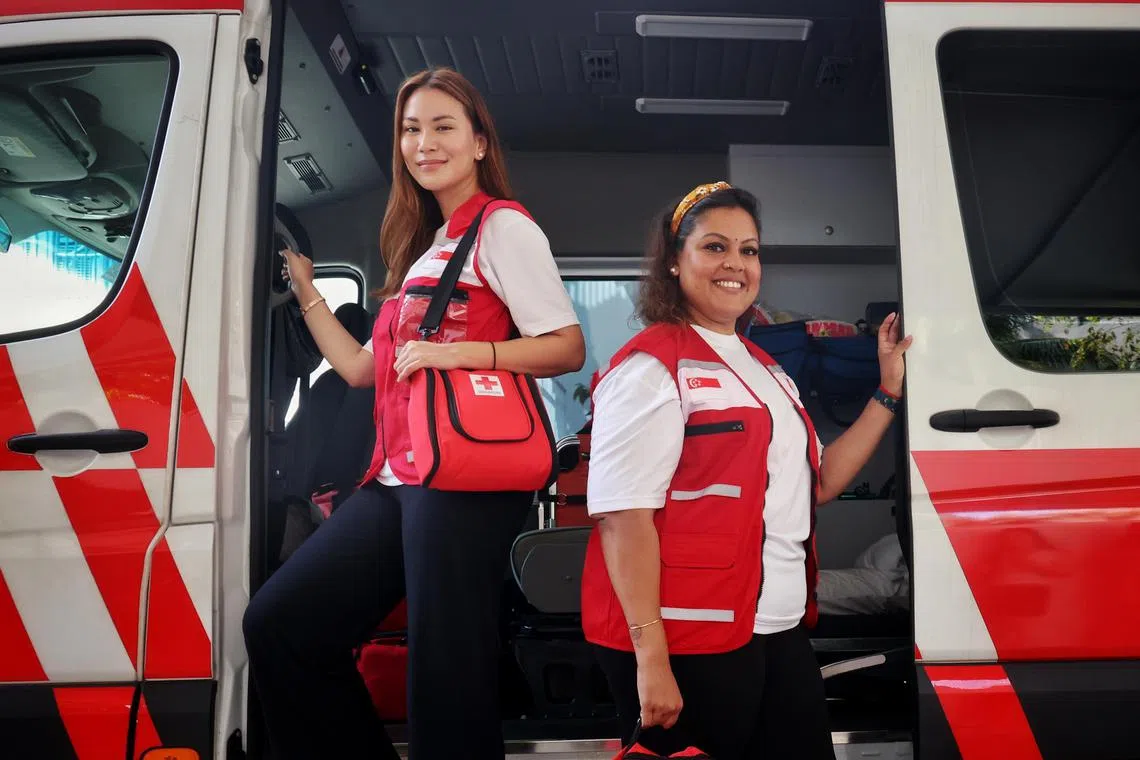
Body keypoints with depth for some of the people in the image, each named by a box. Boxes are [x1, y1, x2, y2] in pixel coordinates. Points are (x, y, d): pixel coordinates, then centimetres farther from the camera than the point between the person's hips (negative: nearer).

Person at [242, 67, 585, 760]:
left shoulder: (501, 226, 0)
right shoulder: (425, 247, 24)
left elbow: (569, 348, -9)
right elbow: (361, 368, 24)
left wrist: (457, 352, -17)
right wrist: (304, 288, 22)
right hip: (398, 479, 9)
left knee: (445, 675, -7)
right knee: (278, 624, 5)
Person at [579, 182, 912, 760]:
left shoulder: (762, 368, 16)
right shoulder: (650, 366, -11)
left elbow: (816, 485, 19)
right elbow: (622, 514, -18)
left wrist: (888, 392, 13)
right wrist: (650, 657, -23)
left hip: (780, 634, 8)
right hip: (687, 642, -8)